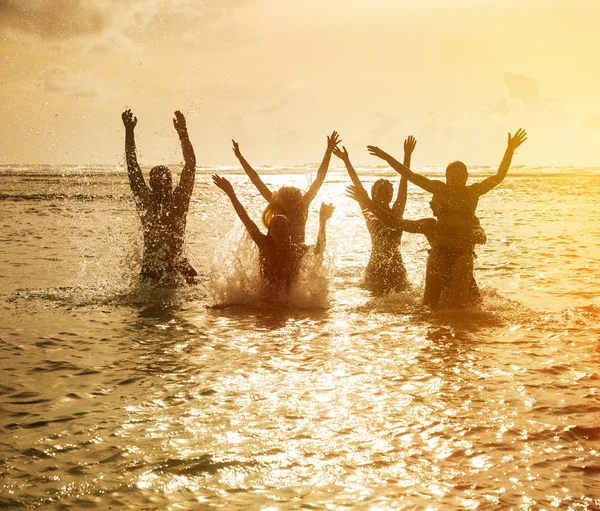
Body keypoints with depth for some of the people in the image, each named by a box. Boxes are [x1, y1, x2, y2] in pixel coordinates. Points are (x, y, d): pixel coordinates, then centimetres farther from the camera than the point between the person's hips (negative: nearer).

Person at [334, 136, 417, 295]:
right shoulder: (369, 213, 4)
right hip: (376, 268, -1)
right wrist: (346, 161, -1)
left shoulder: (396, 213, 5)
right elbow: (358, 186, 1)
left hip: (396, 266, 1)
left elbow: (403, 183, 1)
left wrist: (407, 155, -3)